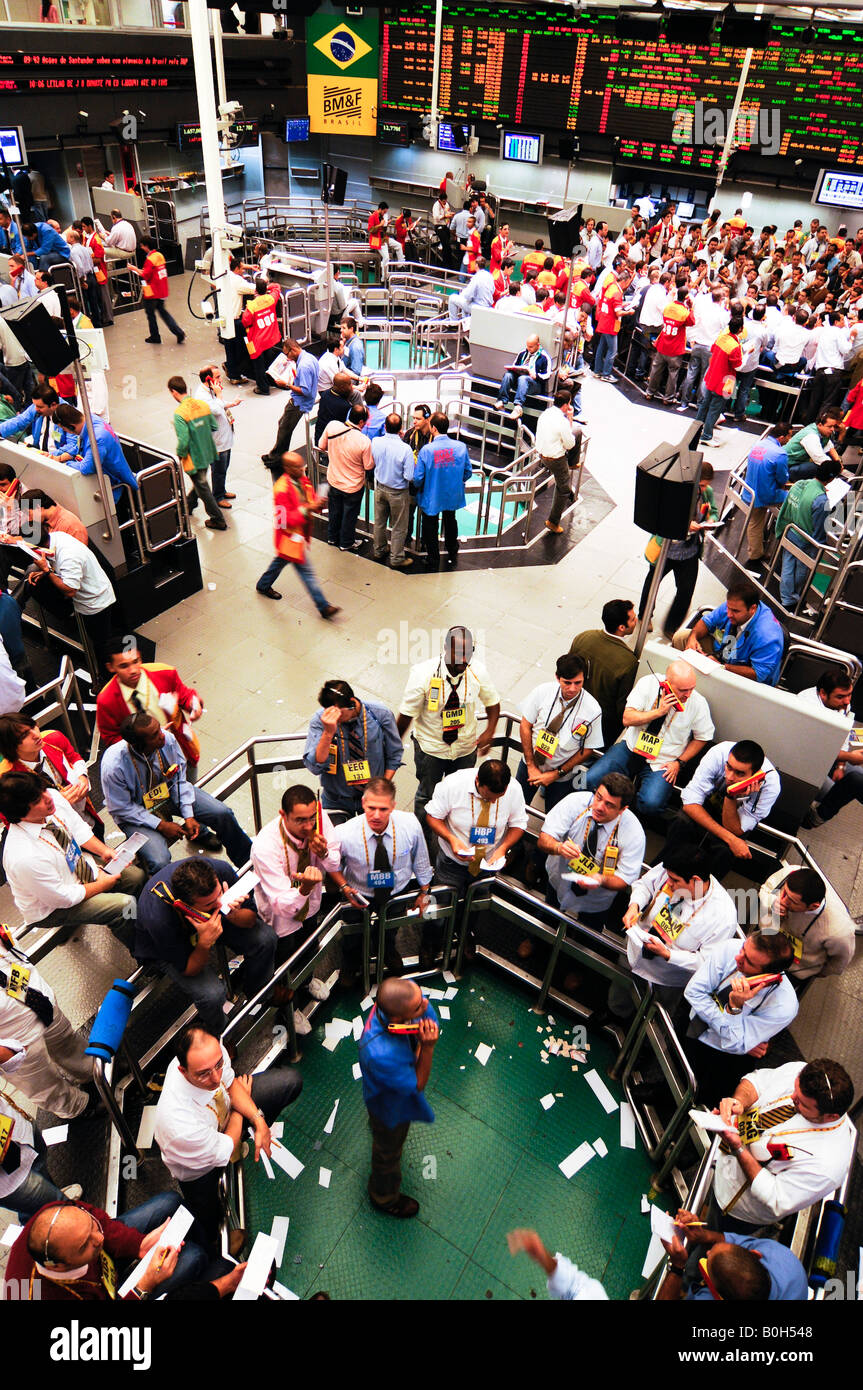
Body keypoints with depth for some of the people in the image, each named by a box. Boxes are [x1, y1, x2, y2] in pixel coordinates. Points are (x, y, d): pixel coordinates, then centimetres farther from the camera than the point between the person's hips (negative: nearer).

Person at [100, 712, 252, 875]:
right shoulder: (113, 766, -32)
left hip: (169, 792, 4)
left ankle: (247, 864, 16)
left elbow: (180, 779, -7)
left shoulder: (168, 739, -23)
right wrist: (160, 825, -19)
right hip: (136, 812, -4)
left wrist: (189, 815, -13)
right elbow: (121, 809, -17)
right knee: (159, 863, -26)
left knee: (223, 813, -8)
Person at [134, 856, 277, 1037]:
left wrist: (234, 915, -37)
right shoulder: (158, 919, -41)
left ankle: (256, 995, 13)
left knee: (266, 938, -18)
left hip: (211, 919, 4)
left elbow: (251, 918, -15)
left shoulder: (220, 870, -32)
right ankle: (218, 1033, 11)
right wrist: (204, 943, -44)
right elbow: (189, 969, -24)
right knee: (211, 994, -26)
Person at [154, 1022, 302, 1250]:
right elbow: (225, 1151, -23)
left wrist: (259, 1122, -19)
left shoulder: (213, 1051, -33)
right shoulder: (180, 1125, -44)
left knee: (290, 1080, -2)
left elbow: (230, 1083, -8)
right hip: (198, 1165, -4)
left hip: (226, 1111, 4)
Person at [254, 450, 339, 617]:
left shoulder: (303, 480, -2)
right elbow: (284, 520, -27)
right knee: (307, 572, -2)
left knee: (281, 559, 28)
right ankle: (323, 607, 4)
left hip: (301, 533, 9)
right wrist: (306, 510, -33)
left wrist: (318, 504, -14)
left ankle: (263, 585, 52)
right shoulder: (282, 489, -27)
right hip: (291, 536, -9)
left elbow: (312, 498, 11)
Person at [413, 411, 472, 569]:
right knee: (450, 523, 28)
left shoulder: (426, 450, -24)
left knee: (430, 528, 19)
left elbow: (418, 478, -19)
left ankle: (433, 561, 32)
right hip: (453, 496, 3)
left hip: (431, 497, -3)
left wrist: (419, 487, 4)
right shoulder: (461, 447, -16)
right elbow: (468, 472, -5)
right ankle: (452, 556, 44)